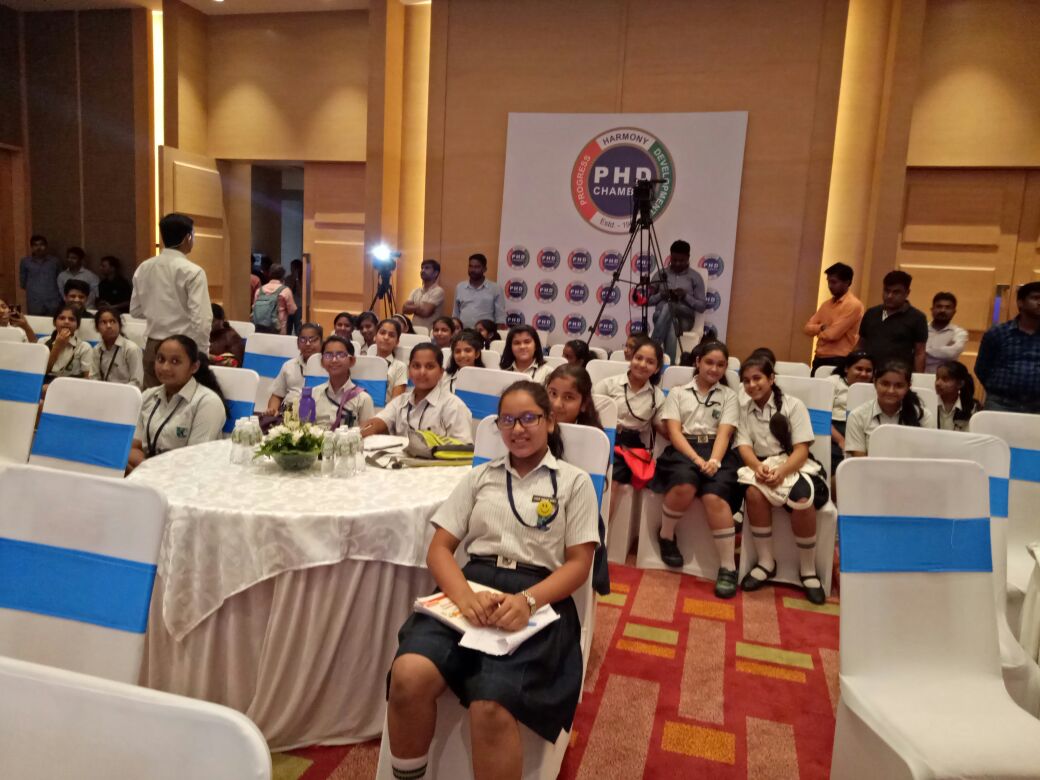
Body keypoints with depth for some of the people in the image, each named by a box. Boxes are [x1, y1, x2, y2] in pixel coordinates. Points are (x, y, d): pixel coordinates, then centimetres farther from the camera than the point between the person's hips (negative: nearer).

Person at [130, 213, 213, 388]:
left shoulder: (143, 268, 5)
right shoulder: (192, 272, -13)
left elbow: (135, 311, 14)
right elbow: (201, 320, -17)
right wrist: (202, 353, -7)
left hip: (153, 346, 6)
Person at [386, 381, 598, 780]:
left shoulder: (574, 482, 10)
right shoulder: (479, 477, 17)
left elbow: (578, 564, 4)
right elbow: (439, 549, 9)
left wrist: (527, 600, -17)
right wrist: (465, 596, -13)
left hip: (539, 601, -2)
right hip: (471, 587, 3)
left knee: (490, 707, -32)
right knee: (408, 676, -27)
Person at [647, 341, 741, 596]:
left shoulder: (729, 395, 17)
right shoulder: (678, 392, 15)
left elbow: (724, 433, 3)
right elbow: (674, 432, 3)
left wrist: (714, 461, -17)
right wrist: (696, 458, -15)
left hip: (716, 452, 1)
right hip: (683, 449, 0)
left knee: (714, 497, -30)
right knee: (684, 486, -35)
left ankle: (728, 568, -22)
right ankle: (666, 536, -6)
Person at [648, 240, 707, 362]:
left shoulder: (695, 277, 5)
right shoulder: (661, 273, 11)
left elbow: (702, 306, 2)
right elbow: (648, 300, 12)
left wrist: (685, 296, -15)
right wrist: (661, 295, -10)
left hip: (684, 318, -1)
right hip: (661, 315, 1)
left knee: (668, 307, -37)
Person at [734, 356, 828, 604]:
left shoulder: (793, 405, 0)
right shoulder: (744, 410, 10)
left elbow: (801, 450, -7)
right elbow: (744, 446, -1)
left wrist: (781, 472, -26)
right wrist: (758, 467, -24)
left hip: (795, 466, -2)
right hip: (762, 467, 2)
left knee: (802, 499, -34)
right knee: (753, 492, -33)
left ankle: (808, 570, -13)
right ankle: (766, 562, -16)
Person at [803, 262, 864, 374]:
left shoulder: (853, 305, -10)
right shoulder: (826, 304, 15)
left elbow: (833, 334, -18)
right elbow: (807, 328, 10)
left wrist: (819, 333, 2)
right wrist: (822, 327, -9)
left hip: (839, 361, -7)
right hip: (820, 358, 7)